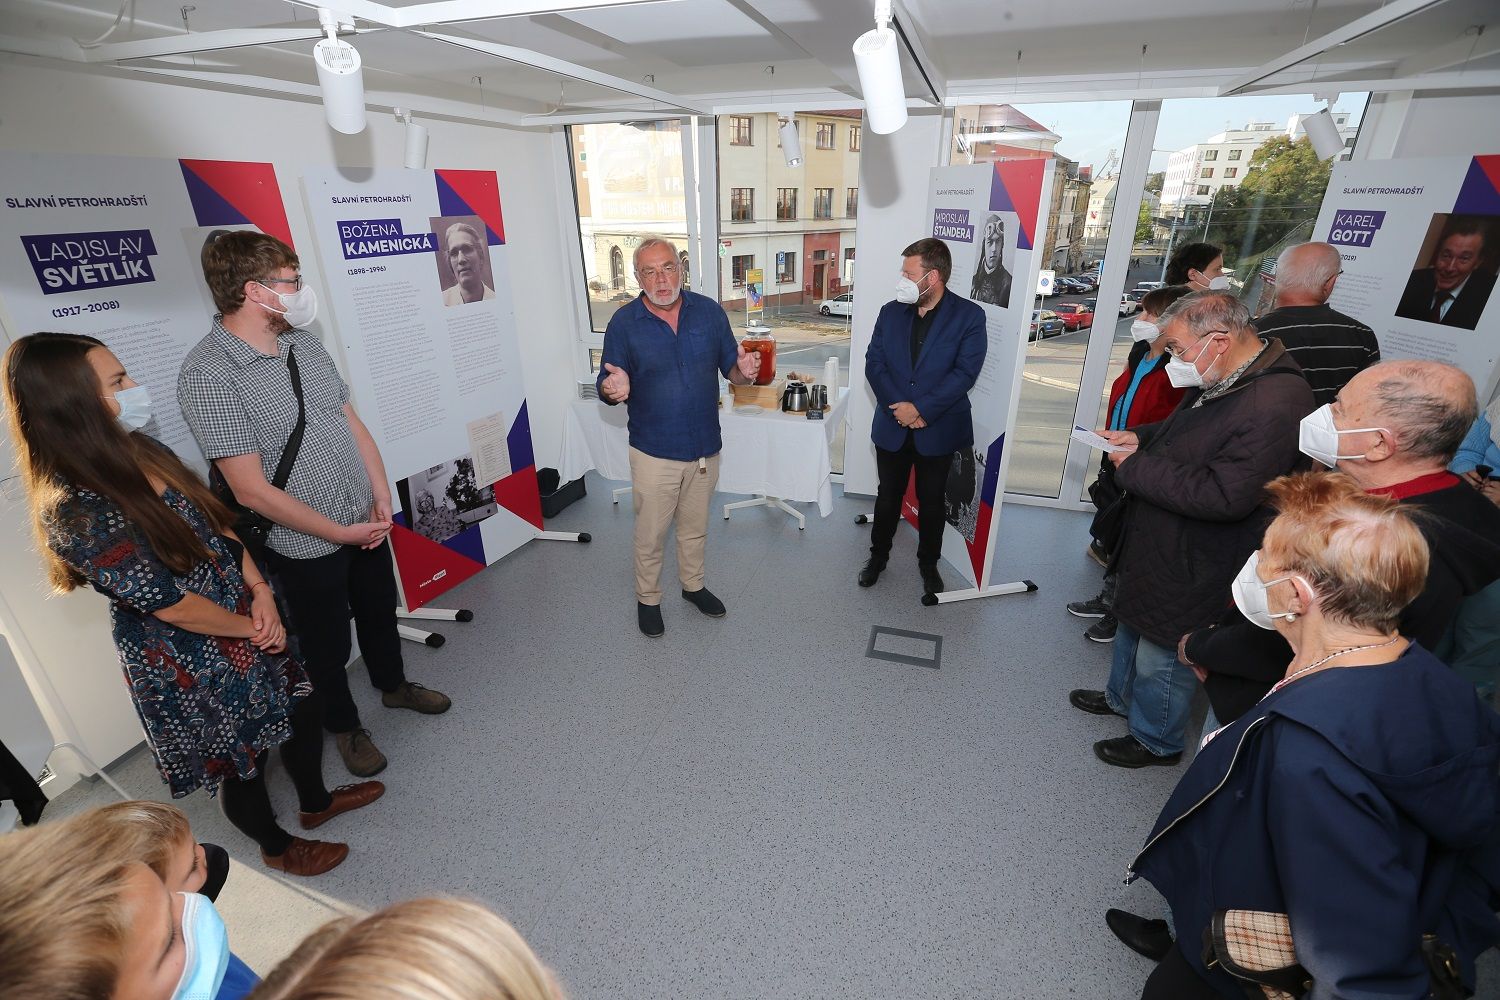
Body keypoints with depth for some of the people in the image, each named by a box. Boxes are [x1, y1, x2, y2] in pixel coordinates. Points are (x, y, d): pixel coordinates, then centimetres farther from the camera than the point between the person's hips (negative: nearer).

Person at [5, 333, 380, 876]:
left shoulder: (141, 451, -4)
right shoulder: (74, 512, -27)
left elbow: (218, 526, 2)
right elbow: (169, 604, -23)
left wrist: (260, 592, -10)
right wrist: (249, 627, -9)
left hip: (248, 619, 7)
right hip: (188, 661, -7)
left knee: (300, 709, 22)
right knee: (242, 760, 16)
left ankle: (316, 801, 50)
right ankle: (277, 846, 45)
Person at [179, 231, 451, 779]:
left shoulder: (304, 343, 0)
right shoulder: (207, 373, -21)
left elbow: (351, 420, 5)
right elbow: (251, 489, -22)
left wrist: (381, 497, -4)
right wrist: (340, 532, -16)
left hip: (366, 522, 6)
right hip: (306, 546, -6)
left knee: (380, 611, 25)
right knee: (328, 646, 16)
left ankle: (394, 684, 51)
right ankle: (344, 725, 42)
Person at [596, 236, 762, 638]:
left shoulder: (709, 311, -3)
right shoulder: (623, 323, -9)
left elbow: (730, 369, 2)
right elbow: (607, 387, -6)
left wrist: (744, 371, -23)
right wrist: (614, 389, -31)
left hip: (705, 447, 3)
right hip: (654, 453, -2)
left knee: (695, 528, 22)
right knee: (650, 534, 11)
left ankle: (693, 585, 45)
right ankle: (647, 599, 35)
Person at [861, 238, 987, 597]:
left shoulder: (969, 316, -8)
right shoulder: (891, 311, 2)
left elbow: (965, 373, -15)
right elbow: (874, 363, -3)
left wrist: (921, 409, -21)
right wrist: (899, 406, -15)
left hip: (939, 430, -2)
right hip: (892, 427, 2)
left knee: (931, 501, 13)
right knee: (888, 496, 14)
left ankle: (928, 563, 32)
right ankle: (878, 555, 34)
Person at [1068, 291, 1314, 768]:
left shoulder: (1274, 405, -30)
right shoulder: (1220, 382, 2)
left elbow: (1223, 495, -33)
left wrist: (1136, 467, -25)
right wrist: (1140, 438, 0)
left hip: (1193, 565, -10)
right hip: (1157, 543, 10)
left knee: (1163, 654, 10)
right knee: (1132, 622, 27)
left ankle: (1157, 740, 35)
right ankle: (1121, 697, 51)